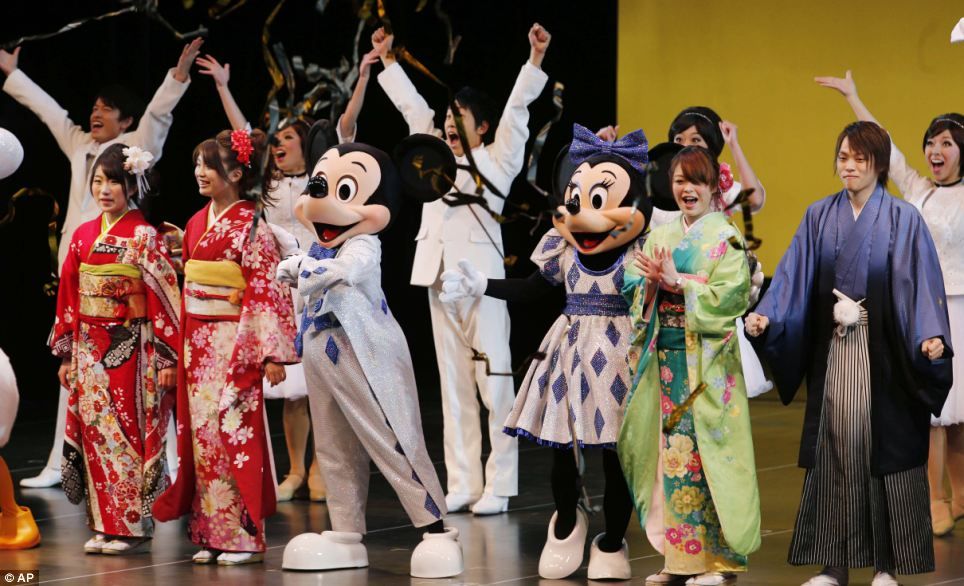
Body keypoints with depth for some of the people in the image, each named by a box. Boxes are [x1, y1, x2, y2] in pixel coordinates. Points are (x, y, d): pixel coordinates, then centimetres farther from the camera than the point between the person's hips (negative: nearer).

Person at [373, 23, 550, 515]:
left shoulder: (497, 159, 3)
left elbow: (516, 109, -7)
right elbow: (412, 106, 25)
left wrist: (535, 59, -16)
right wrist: (387, 59, 30)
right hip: (439, 277, 6)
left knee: (493, 383, -5)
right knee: (453, 386, 7)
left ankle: (498, 486, -3)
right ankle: (462, 484, 10)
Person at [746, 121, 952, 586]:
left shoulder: (903, 220, -2)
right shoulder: (819, 217, 7)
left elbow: (921, 284, -9)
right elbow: (794, 277, 1)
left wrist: (931, 336, -24)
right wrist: (765, 317, -15)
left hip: (884, 351, -3)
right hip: (832, 351, 3)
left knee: (885, 448, -1)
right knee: (833, 448, 3)